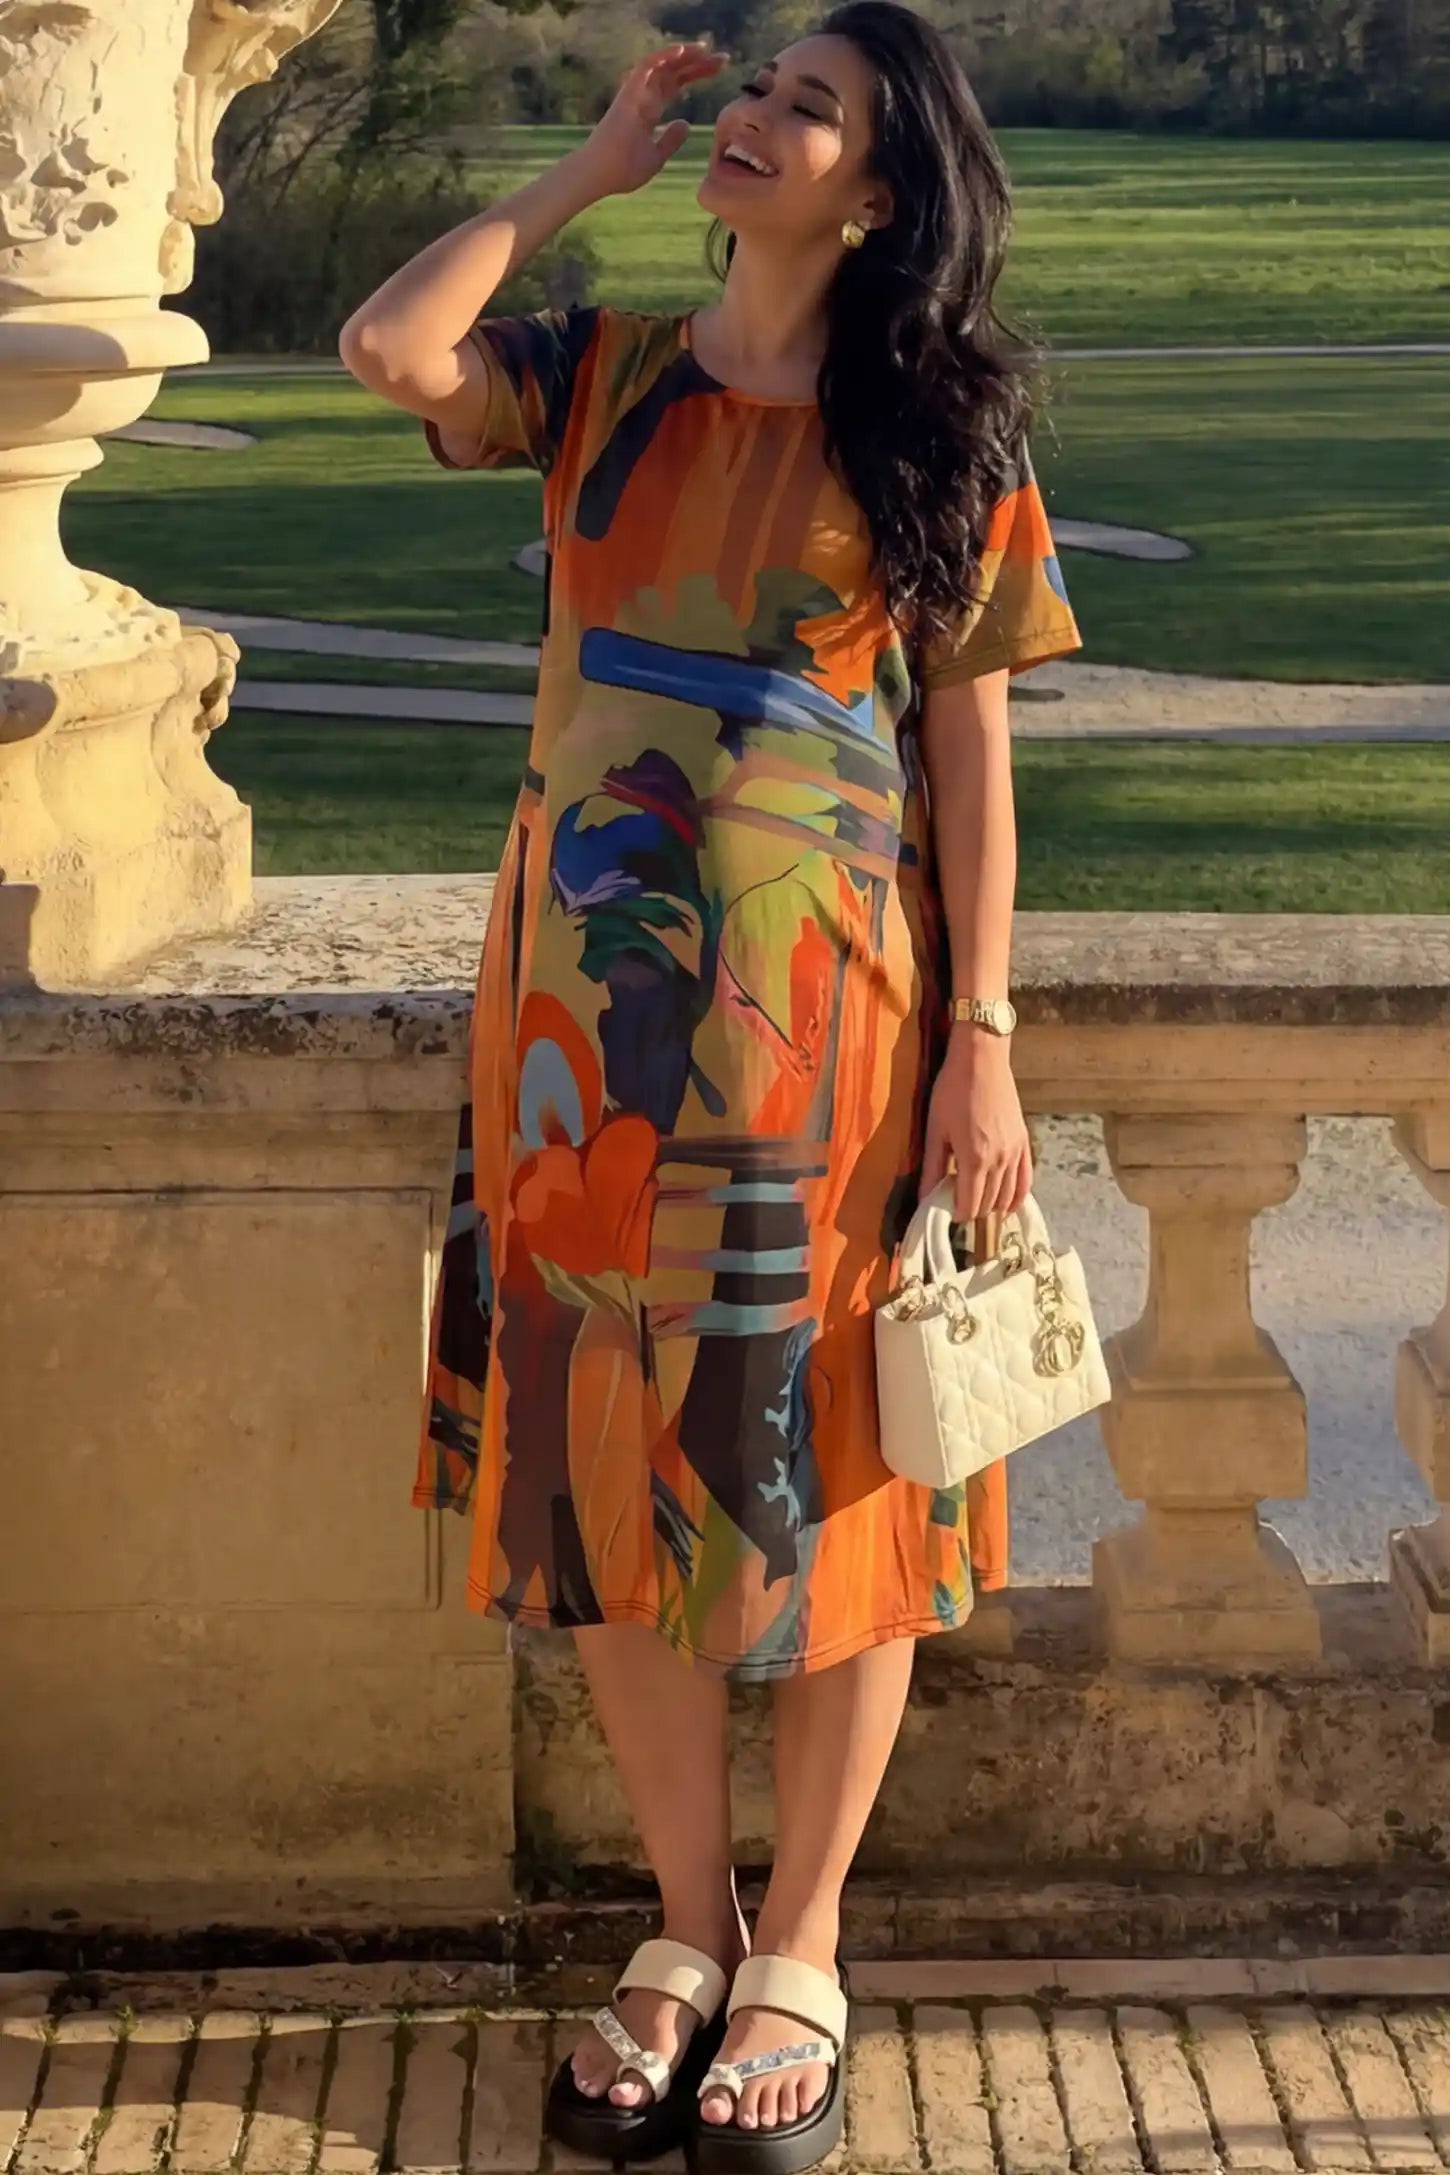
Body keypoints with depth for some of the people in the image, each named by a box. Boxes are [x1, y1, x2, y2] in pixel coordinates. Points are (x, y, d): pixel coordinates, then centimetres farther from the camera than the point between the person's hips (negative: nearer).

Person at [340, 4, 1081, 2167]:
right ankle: (690, 1931, 24)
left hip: (820, 1024, -3)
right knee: (613, 1477, 8)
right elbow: (390, 348, -12)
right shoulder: (603, 374, 7)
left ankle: (801, 1956, 21)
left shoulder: (932, 435, 0)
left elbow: (971, 748, -1)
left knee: (823, 1482, 5)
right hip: (589, 1016, 3)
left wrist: (982, 1044, -7)